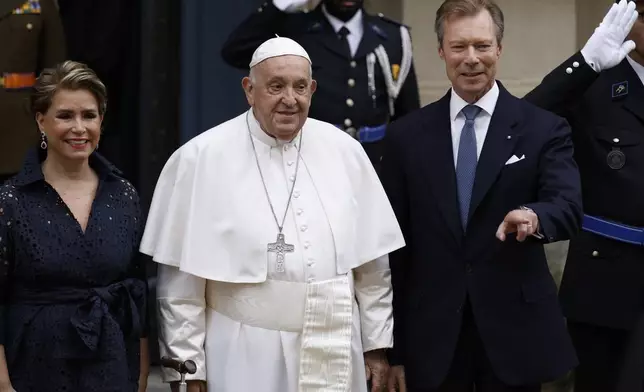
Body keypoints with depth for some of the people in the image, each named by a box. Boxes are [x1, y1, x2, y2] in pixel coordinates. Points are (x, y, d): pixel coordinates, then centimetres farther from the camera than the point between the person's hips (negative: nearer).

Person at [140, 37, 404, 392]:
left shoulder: (344, 151, 4)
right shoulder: (202, 159, -7)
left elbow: (371, 263, 10)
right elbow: (182, 278, -5)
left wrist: (377, 344, 10)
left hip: (335, 357, 3)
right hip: (246, 361, -3)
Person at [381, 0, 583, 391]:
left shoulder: (544, 129, 0)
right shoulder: (407, 135, 4)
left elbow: (568, 207, -14)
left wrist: (533, 217, -38)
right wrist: (393, 348, 2)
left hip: (514, 335, -1)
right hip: (431, 340, 1)